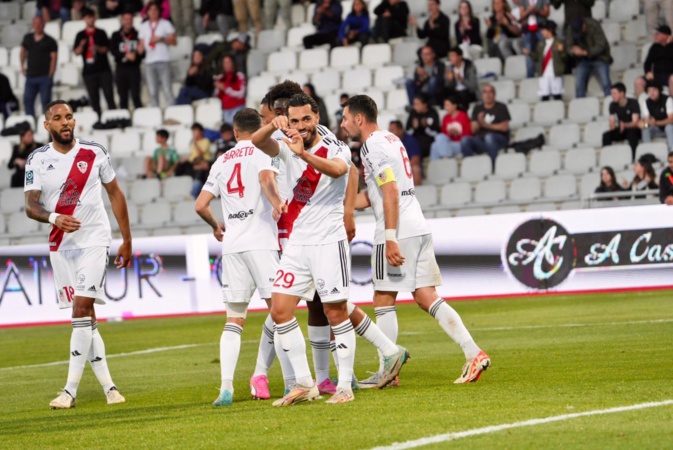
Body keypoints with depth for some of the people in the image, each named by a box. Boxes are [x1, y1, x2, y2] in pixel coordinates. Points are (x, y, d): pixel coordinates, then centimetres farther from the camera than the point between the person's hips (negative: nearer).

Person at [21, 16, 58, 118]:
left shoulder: (49, 41, -4)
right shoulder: (28, 38, 10)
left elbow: (53, 57, -7)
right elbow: (23, 51, 25)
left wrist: (50, 75, -13)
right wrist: (22, 66, 18)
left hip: (45, 76, -5)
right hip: (30, 75, 5)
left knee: (45, 101, -3)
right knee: (27, 101, 3)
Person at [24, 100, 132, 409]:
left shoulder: (94, 154, 0)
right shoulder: (38, 160, 1)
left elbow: (115, 194, 10)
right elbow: (30, 206, -6)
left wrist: (127, 241, 10)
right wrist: (54, 217, -28)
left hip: (94, 240, -3)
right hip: (60, 245, 3)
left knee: (82, 308, -16)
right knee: (84, 317, 5)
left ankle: (71, 389, -17)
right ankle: (107, 385, 13)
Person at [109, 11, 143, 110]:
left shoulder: (137, 34, 5)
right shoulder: (116, 35, 8)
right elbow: (113, 50, -3)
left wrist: (135, 55, -19)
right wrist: (126, 55, -16)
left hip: (134, 68, -1)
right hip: (121, 68, 1)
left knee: (135, 96, -9)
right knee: (123, 97, 4)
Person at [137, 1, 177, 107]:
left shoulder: (165, 24, 7)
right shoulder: (144, 26, 17)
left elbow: (174, 41, 2)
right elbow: (141, 44, 17)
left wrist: (161, 39, -12)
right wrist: (140, 49, -6)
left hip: (163, 61, -3)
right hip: (149, 62, 3)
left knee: (167, 90, -10)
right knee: (152, 92, 0)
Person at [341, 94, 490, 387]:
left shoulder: (373, 146, -9)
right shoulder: (390, 140, 21)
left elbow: (391, 193, -19)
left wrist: (390, 239, -24)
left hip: (398, 232, -9)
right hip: (419, 228, 9)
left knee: (383, 299, 0)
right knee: (426, 297, 7)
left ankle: (386, 371, 3)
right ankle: (473, 354, -2)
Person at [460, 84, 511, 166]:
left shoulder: (501, 107, 6)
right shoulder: (477, 109, 15)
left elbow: (504, 127, -5)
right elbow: (473, 130, 8)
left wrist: (487, 125, -9)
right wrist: (479, 122, -14)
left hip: (499, 139, -3)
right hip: (480, 140, 3)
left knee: (489, 137, -39)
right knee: (465, 140, -27)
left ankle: (494, 167, -38)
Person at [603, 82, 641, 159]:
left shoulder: (633, 103, -14)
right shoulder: (613, 105, 0)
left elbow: (635, 123, -20)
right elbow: (612, 122, -2)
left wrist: (624, 125, -41)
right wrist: (612, 126, -28)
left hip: (633, 130, -4)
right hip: (621, 131, 4)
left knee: (631, 133, -39)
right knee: (606, 135, -23)